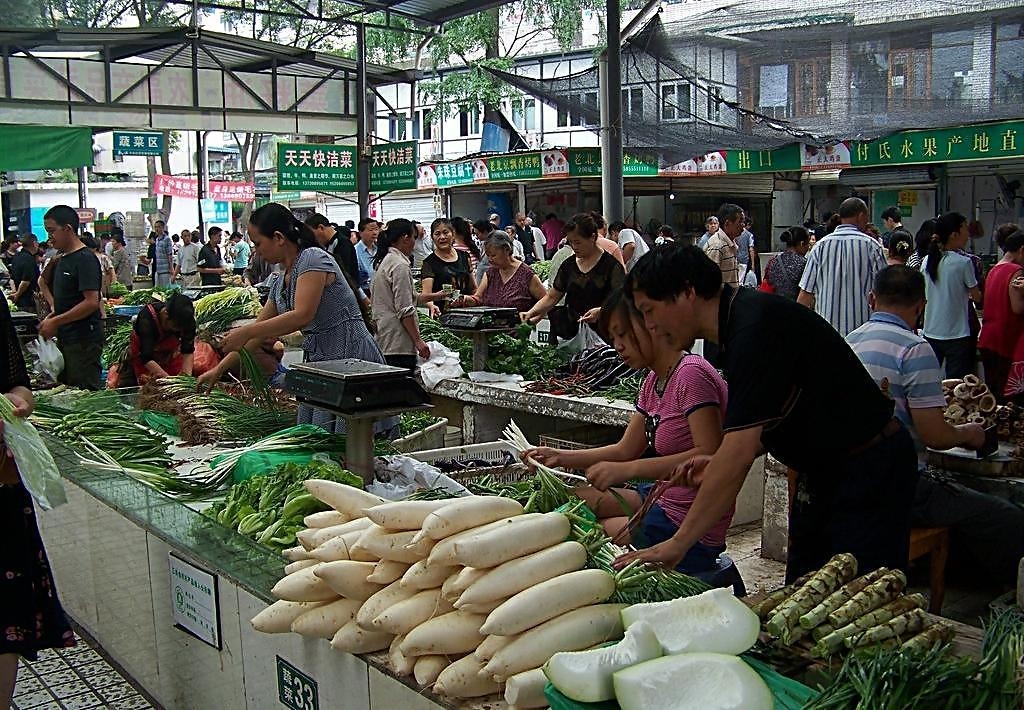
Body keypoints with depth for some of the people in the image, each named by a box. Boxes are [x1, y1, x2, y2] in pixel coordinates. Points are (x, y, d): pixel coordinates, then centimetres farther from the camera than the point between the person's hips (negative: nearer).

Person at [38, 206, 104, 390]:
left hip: (84, 341, -9)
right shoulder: (63, 259, 15)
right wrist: (51, 317, 8)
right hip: (65, 338, 9)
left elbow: (92, 303, -22)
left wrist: (55, 322, -18)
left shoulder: (86, 259, -14)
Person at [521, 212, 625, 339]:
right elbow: (551, 297, 17)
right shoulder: (568, 265, 14)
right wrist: (531, 312, 1)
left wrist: (601, 311, -25)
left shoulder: (611, 265, -2)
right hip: (571, 333, 5)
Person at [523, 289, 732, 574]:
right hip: (661, 499, 9)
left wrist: (627, 470, -30)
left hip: (690, 529, -9)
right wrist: (561, 457, 3)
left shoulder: (692, 374, -19)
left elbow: (709, 455, -27)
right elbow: (625, 450, 13)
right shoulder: (652, 381, 11)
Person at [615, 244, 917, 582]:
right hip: (826, 469, 10)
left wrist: (677, 544, -28)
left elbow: (740, 450, -31)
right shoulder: (738, 322, 4)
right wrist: (721, 464, 0)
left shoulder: (755, 328, -26)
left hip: (868, 470, -10)